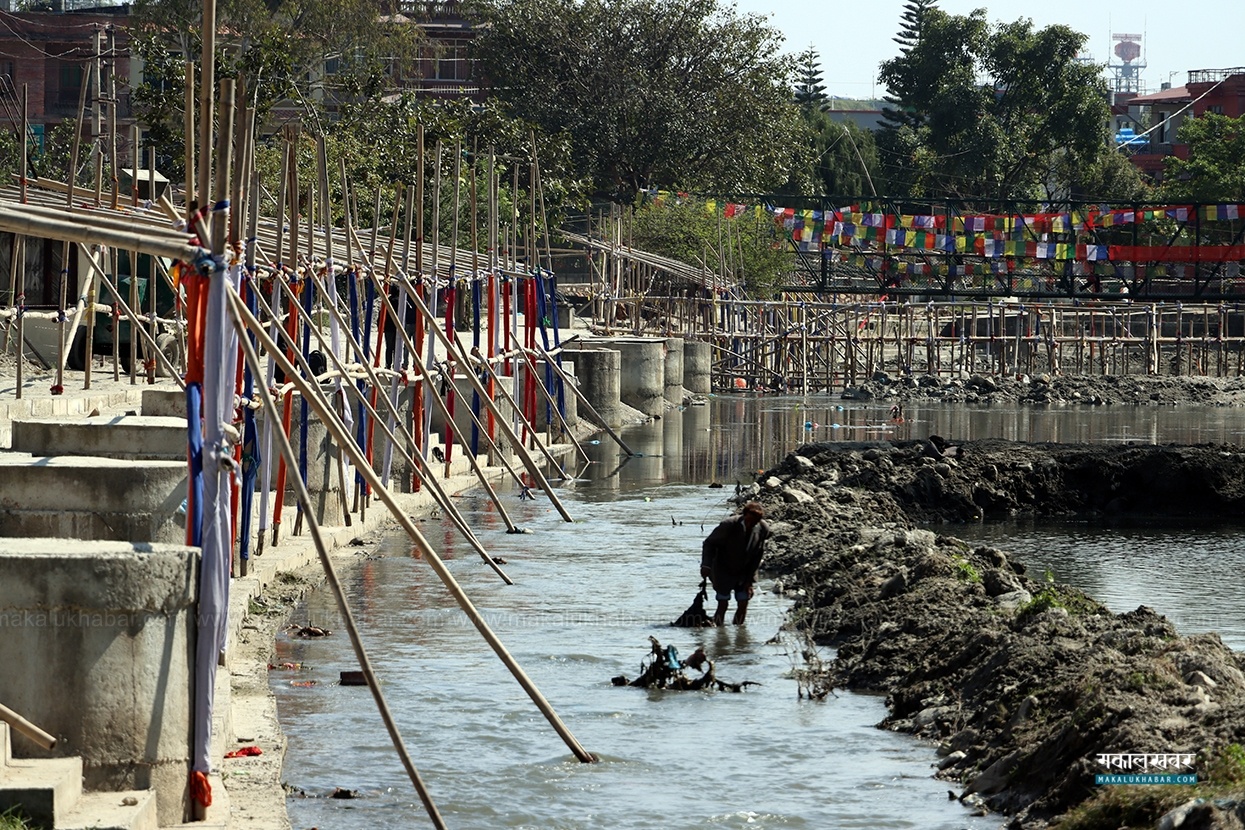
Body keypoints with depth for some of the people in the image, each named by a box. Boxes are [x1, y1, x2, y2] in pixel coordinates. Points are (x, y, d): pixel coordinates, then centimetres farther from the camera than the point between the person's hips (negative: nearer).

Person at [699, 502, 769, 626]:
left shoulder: (763, 529, -16)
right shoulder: (729, 525, -26)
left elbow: (757, 555, -6)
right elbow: (710, 543, -15)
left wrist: (749, 580, -6)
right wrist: (706, 565, -29)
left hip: (744, 573, 3)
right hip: (724, 571, -3)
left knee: (743, 604, -1)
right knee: (723, 605, -4)